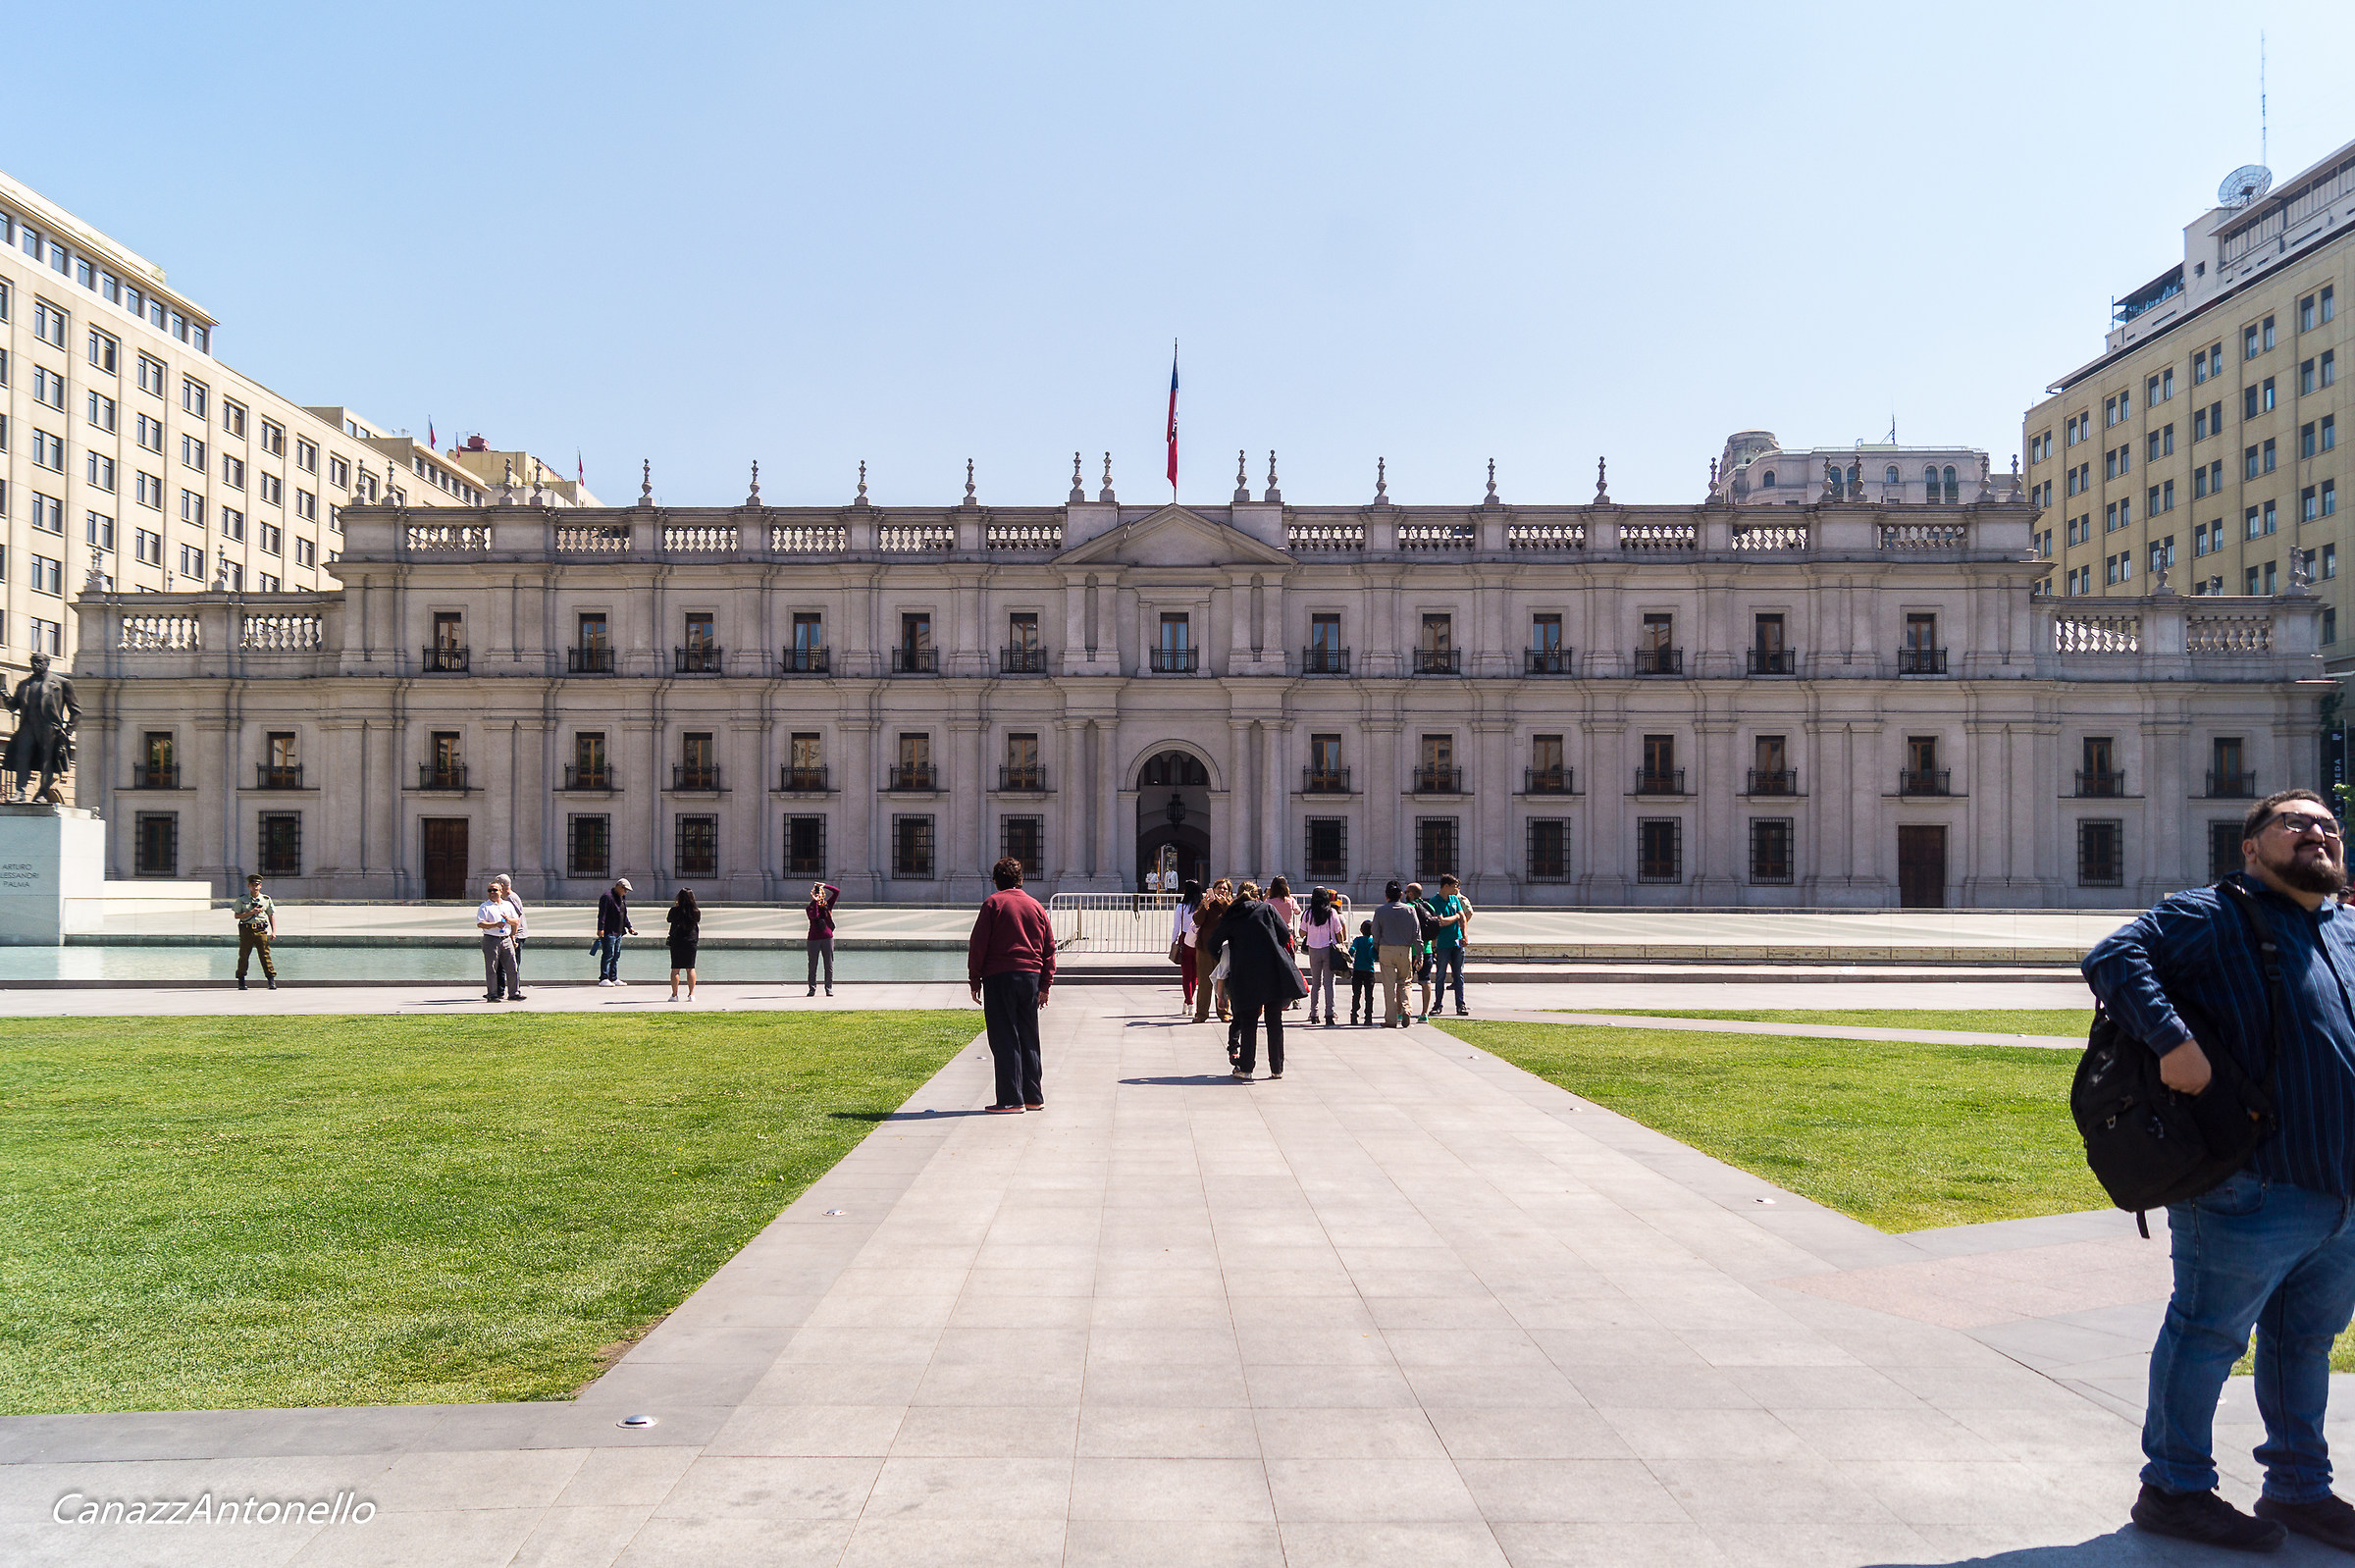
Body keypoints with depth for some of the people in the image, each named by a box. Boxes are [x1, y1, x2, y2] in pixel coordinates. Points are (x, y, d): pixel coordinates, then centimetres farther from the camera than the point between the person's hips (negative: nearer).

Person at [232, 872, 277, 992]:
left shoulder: (266, 899, 10)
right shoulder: (242, 899, 8)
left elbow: (271, 916, 12)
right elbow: (236, 915, 3)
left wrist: (273, 931, 4)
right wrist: (251, 912, -11)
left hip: (261, 930, 0)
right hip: (246, 929, 0)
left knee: (265, 955, -6)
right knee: (243, 956, 2)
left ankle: (272, 980, -6)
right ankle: (241, 981, 12)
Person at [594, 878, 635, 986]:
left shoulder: (622, 898, 18)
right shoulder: (607, 896, -11)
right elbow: (602, 914, -17)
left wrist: (629, 927, 21)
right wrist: (600, 929, -22)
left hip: (618, 932, 9)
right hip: (608, 932, -9)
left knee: (616, 956, 11)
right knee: (608, 955, -9)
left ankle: (614, 978, 16)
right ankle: (603, 979, -7)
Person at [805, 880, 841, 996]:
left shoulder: (827, 905, 9)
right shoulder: (809, 907, 6)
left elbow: (837, 892, 3)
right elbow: (813, 915, -15)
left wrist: (824, 885, -2)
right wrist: (815, 901, -14)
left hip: (827, 937, 1)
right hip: (814, 939, -1)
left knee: (829, 966, 2)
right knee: (812, 966, 2)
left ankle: (829, 989, 8)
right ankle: (812, 989, 9)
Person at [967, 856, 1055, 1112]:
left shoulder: (993, 903, -3)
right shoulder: (1036, 906, 11)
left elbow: (977, 944, -6)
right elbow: (1049, 948, 12)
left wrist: (975, 981, 0)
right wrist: (1045, 985, 15)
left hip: (999, 977, -4)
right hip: (1031, 976, 5)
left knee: (1005, 1040, -1)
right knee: (1028, 1039, 13)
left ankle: (1011, 1100, -3)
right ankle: (1034, 1096, 16)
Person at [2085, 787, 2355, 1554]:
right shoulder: (2216, 916, -9)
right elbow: (2112, 957, -22)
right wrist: (2173, 1038, -33)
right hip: (2251, 1196, -8)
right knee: (2206, 1339, 4)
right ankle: (2174, 1490, 17)